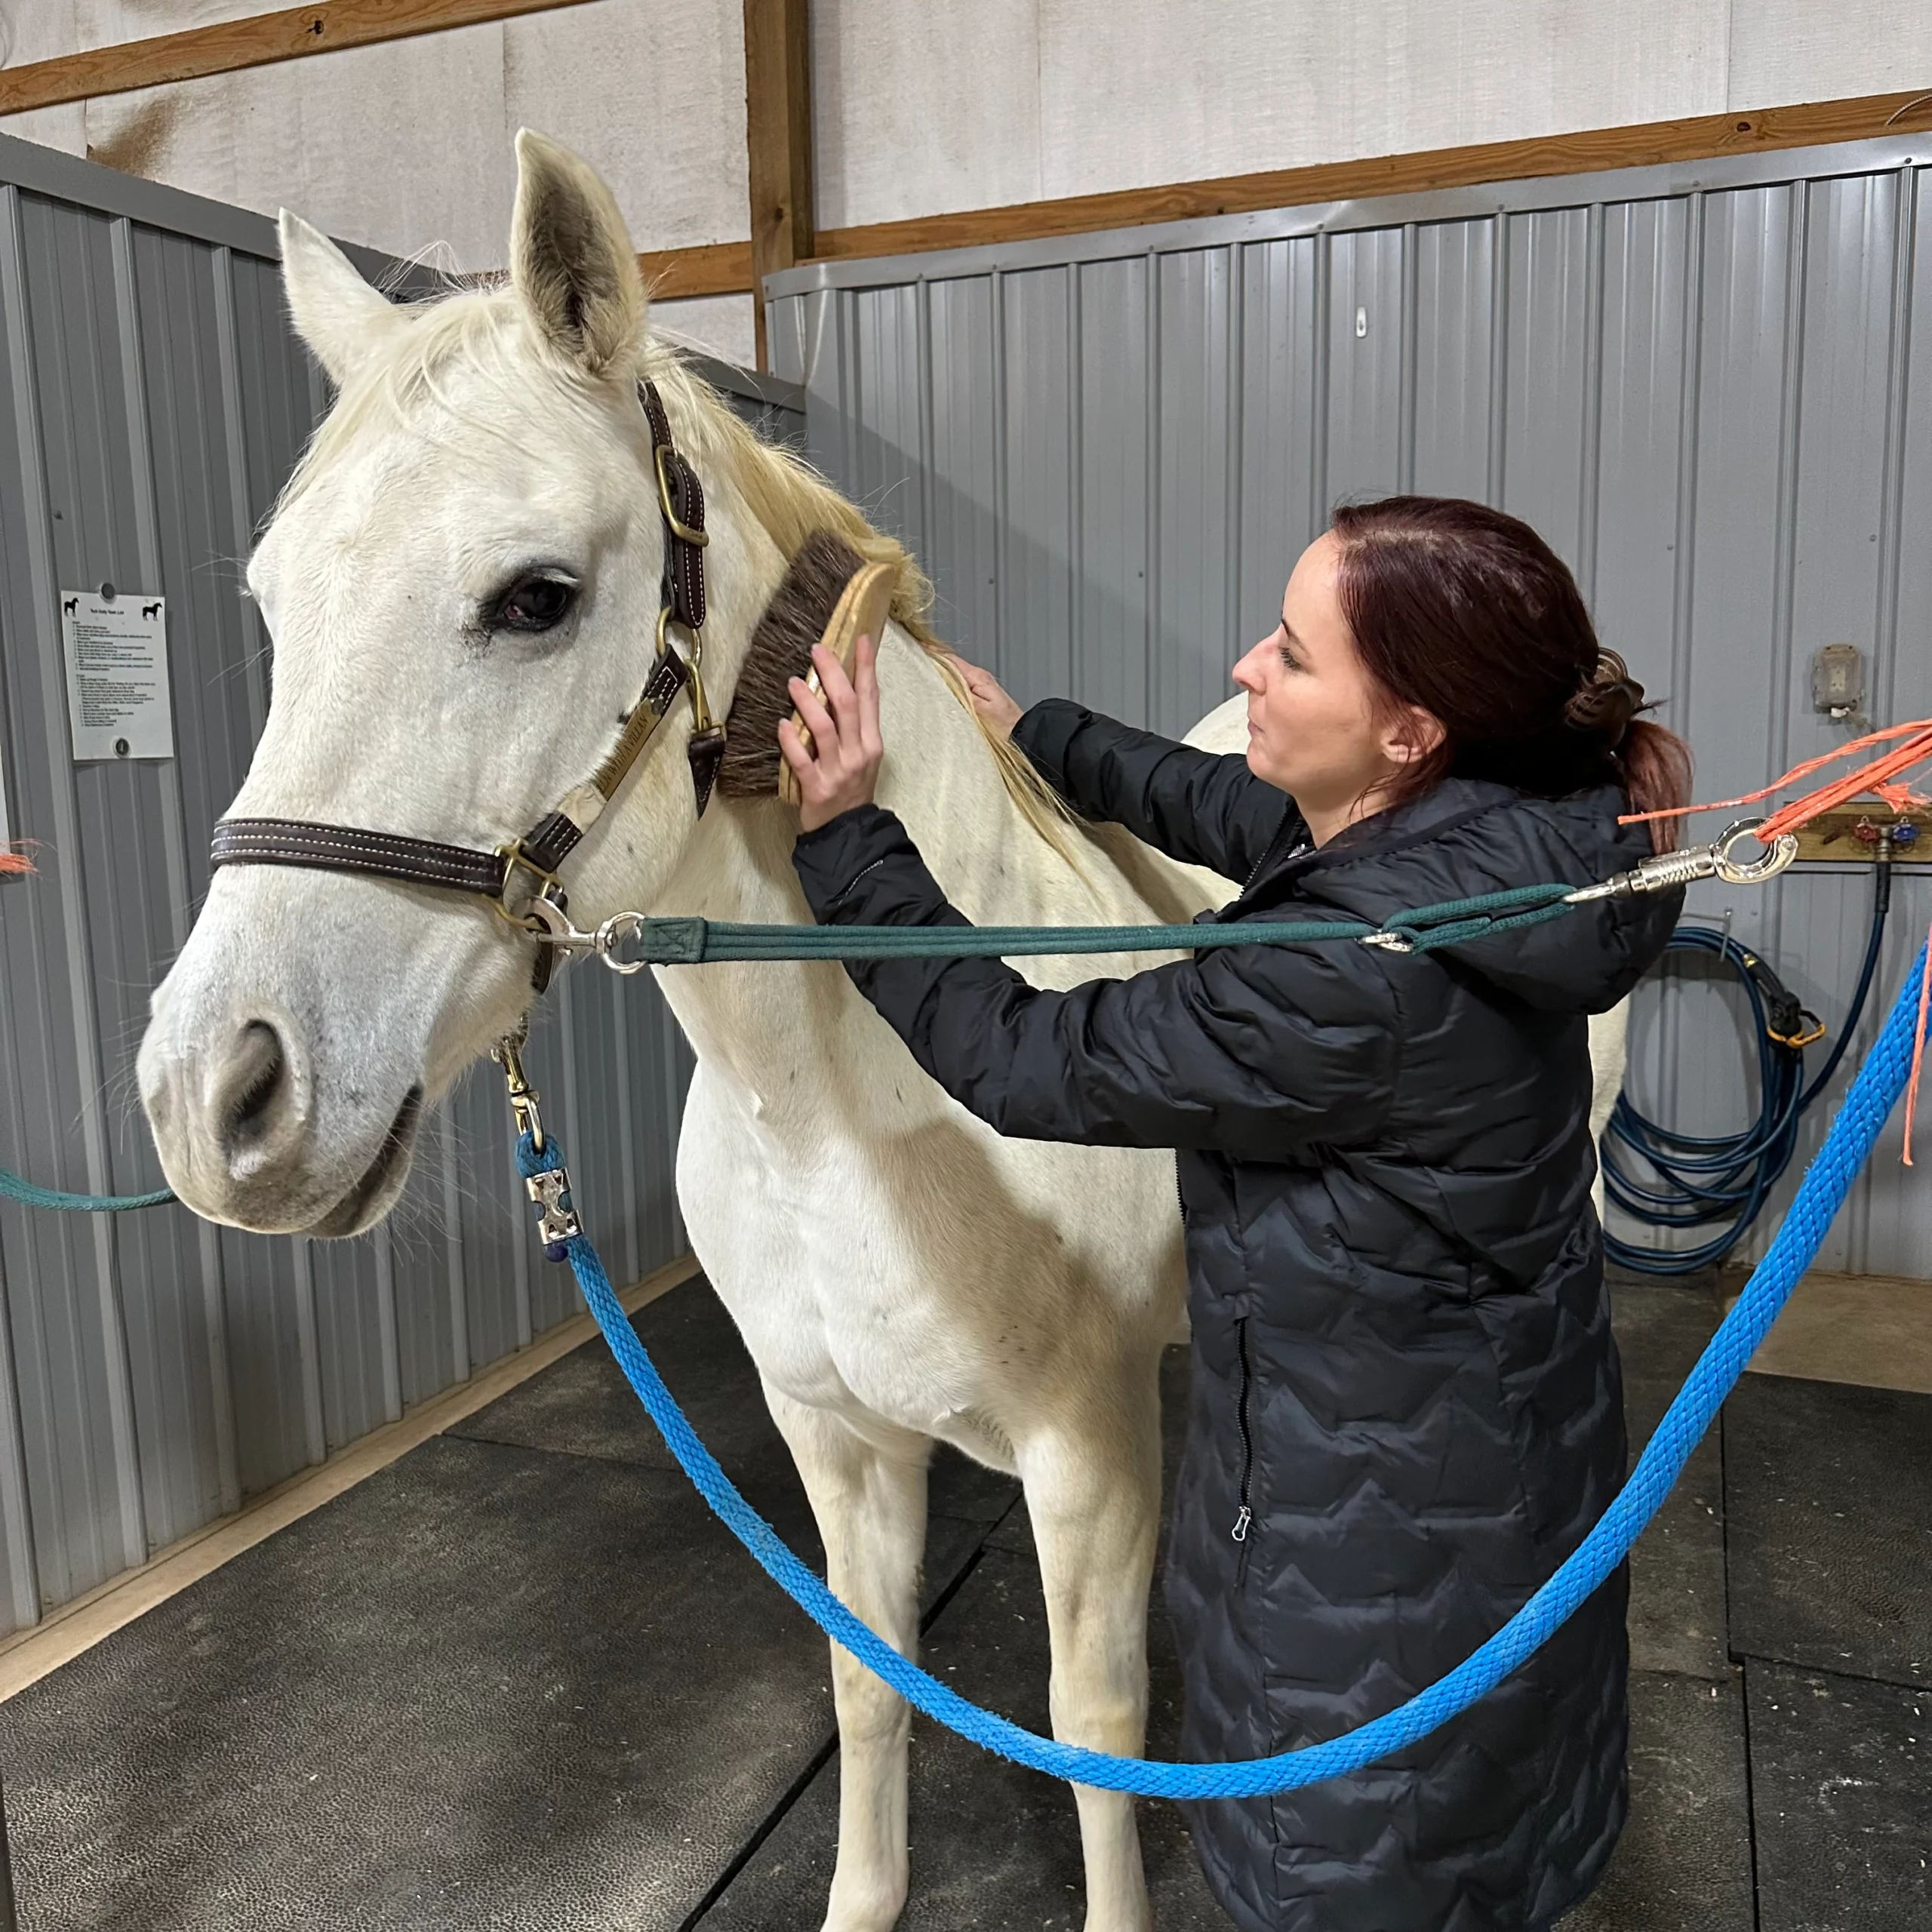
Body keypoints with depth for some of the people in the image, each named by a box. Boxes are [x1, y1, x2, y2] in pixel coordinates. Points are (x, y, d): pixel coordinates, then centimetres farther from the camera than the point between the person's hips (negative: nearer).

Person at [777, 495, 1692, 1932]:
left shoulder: (1353, 978, -36)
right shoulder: (1482, 838, -9)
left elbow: (1019, 1059, -25)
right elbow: (1241, 815, 10)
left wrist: (850, 840, -18)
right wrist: (1038, 733, 17)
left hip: (1382, 1525, -9)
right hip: (1490, 1451, 9)